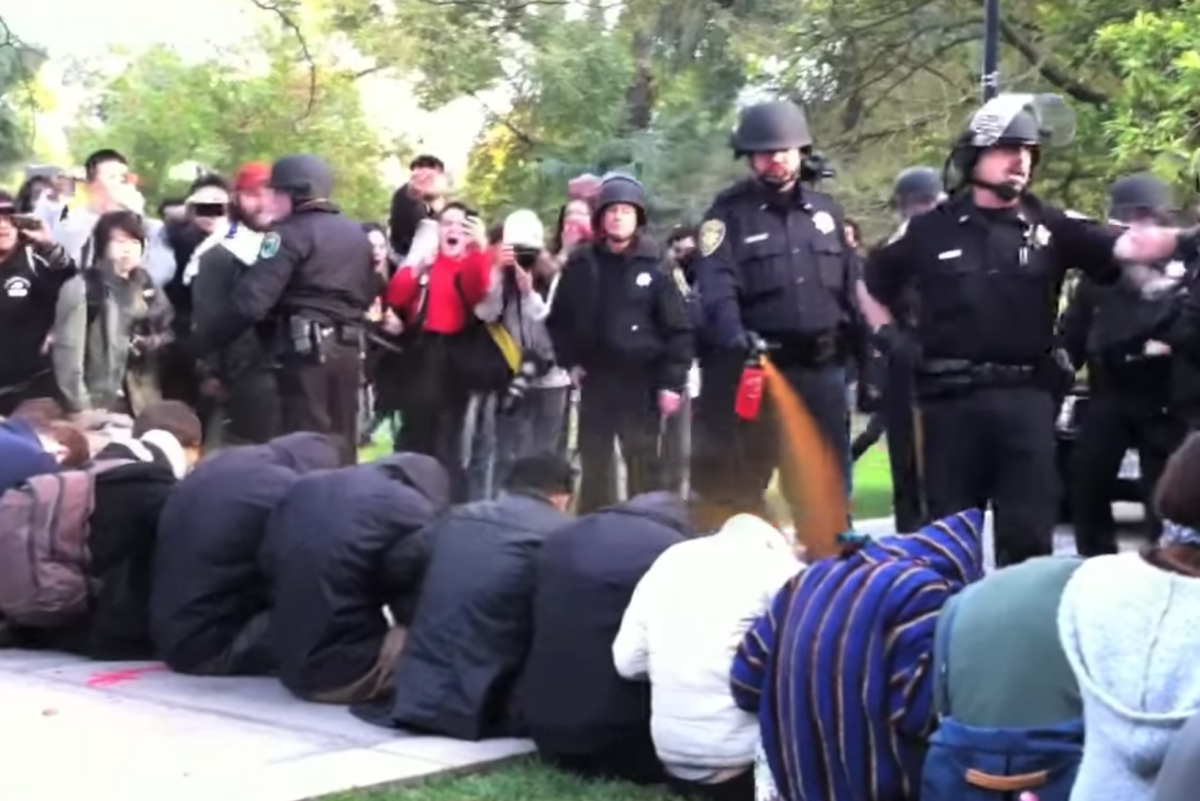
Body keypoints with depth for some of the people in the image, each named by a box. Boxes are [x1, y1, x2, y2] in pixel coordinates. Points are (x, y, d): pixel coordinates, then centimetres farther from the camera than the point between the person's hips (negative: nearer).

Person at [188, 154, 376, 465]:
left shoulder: (291, 233, -8)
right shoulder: (356, 233, 16)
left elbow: (250, 301, -16)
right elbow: (368, 294, 22)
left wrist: (199, 343, -12)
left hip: (307, 347, -7)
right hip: (348, 347, 8)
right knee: (341, 445, 12)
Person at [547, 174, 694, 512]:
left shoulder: (653, 267, -3)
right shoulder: (580, 266, 5)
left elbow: (678, 329, -5)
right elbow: (558, 319, 14)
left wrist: (672, 382, -11)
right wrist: (570, 360, 2)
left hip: (641, 382, -3)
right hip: (594, 380, 3)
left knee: (644, 466, 2)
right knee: (594, 465, 10)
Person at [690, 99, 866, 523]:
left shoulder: (826, 210, 13)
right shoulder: (729, 213, -1)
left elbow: (851, 288, 17)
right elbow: (716, 285, -15)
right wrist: (733, 334, -34)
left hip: (823, 369, 4)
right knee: (738, 487, 3)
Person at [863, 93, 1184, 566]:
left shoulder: (1050, 228, 4)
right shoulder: (930, 229, 3)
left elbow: (1128, 246, -10)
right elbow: (872, 283, 18)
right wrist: (889, 338, 7)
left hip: (1025, 397, 0)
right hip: (950, 397, 0)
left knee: (1028, 533, 3)